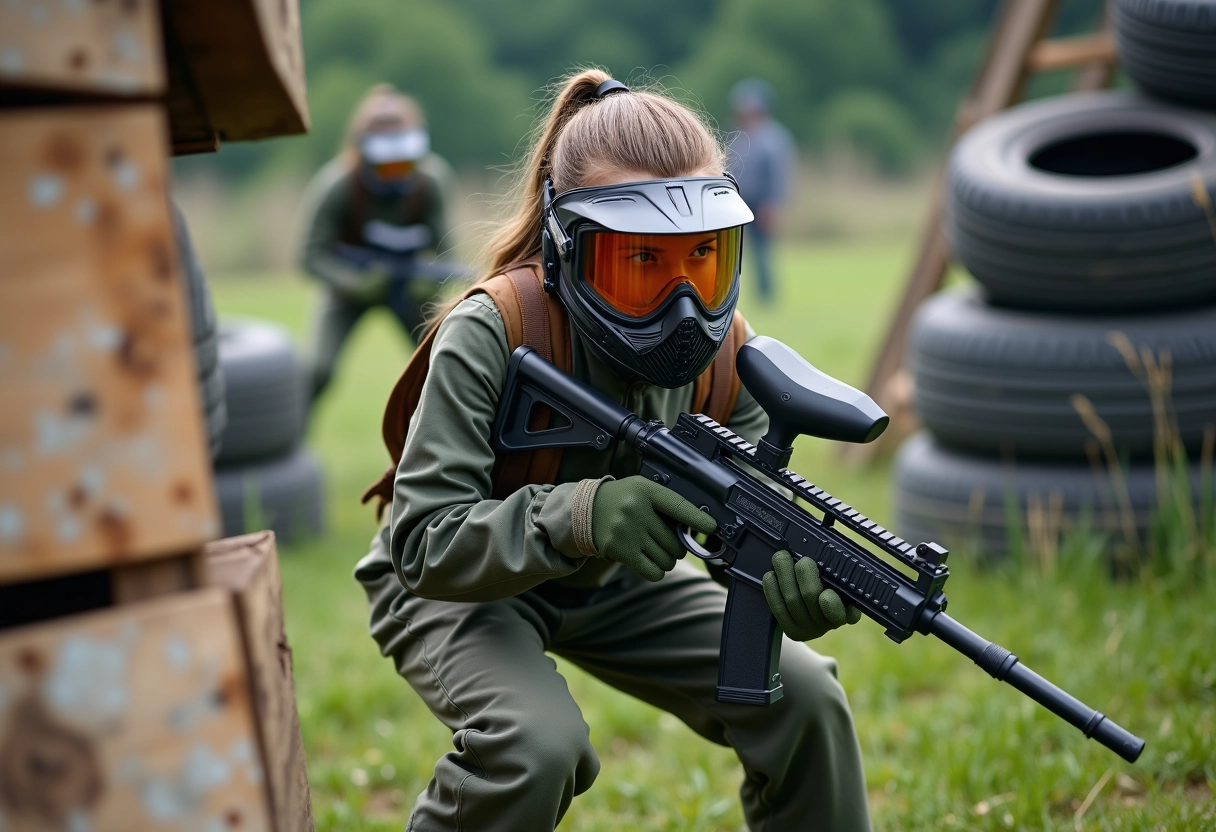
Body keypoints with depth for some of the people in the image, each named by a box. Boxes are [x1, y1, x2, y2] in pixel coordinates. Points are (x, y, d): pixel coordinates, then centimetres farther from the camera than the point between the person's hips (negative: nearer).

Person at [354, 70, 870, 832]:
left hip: (615, 584, 5)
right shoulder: (492, 336, -31)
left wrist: (799, 576, -41)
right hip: (459, 583, -5)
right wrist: (578, 517, -49)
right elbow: (421, 546, -32)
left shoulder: (721, 348, -16)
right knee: (537, 746, -34)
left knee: (803, 697, -11)